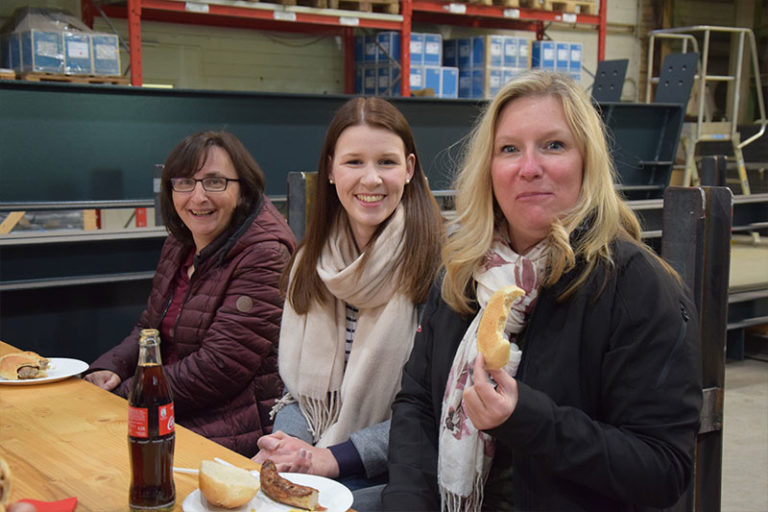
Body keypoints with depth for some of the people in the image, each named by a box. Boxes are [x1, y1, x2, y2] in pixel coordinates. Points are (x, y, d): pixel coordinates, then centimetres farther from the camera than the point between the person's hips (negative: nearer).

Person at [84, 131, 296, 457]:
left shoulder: (265, 257, -16)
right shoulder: (179, 244, 11)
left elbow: (219, 367, -20)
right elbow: (150, 328, 19)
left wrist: (123, 395, -17)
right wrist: (109, 369, -2)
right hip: (169, 416, 8)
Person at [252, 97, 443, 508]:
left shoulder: (437, 264, -12)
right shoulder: (311, 260, 8)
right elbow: (298, 382, 13)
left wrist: (333, 458, -16)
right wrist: (287, 444, -6)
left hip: (393, 477, -5)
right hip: (308, 461, 5)